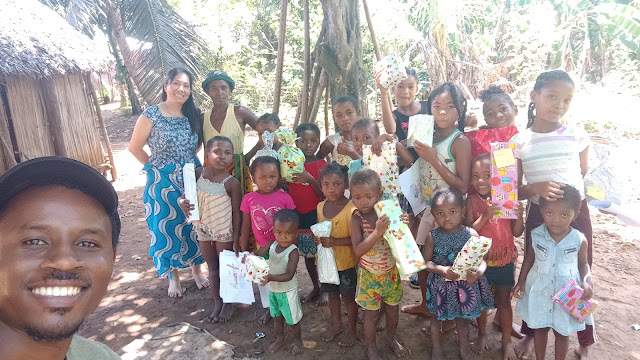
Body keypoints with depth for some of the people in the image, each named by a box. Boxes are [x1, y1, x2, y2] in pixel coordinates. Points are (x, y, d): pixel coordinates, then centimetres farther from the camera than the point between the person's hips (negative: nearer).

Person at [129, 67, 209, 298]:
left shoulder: (194, 115, 1)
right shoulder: (151, 115, -10)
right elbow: (135, 148, -4)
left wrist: (188, 163, 4)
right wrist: (157, 167, 0)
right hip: (163, 184, -3)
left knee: (194, 227, 13)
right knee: (167, 229, 9)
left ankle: (196, 270, 33)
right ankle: (174, 277, 28)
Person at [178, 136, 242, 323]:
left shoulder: (232, 183, -20)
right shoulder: (198, 173, -8)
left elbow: (237, 213, -14)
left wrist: (236, 240, -13)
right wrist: (182, 202, -19)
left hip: (225, 232, -4)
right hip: (204, 230, 4)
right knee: (212, 268, 18)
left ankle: (228, 303, 33)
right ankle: (217, 303, 36)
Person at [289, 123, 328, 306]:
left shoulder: (321, 164, -7)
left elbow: (323, 194, -12)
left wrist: (310, 179, -26)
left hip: (316, 214, -4)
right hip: (297, 215, 4)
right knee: (307, 254, 16)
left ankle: (324, 290, 25)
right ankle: (315, 288, 33)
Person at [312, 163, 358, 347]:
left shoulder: (351, 209, -23)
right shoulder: (321, 206, -3)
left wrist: (335, 241, -30)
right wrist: (316, 237, -8)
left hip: (346, 262, -6)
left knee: (349, 296, 13)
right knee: (332, 294, 23)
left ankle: (351, 329, 36)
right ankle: (336, 324, 45)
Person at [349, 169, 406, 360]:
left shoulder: (387, 212, -12)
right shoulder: (356, 219, -20)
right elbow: (358, 251, -29)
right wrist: (377, 232, -39)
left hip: (391, 271, 3)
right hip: (370, 275, -3)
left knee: (392, 308, 21)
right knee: (372, 313, 11)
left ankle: (391, 338, 48)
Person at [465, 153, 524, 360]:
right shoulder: (472, 201, -11)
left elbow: (517, 233, -6)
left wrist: (519, 215, -24)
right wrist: (485, 216, -29)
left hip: (504, 260, 0)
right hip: (480, 260, 1)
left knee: (503, 301, 13)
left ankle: (507, 341, 32)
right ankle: (482, 334, 39)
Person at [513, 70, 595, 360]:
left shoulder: (578, 136, -4)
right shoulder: (519, 142, -6)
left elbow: (584, 175, 9)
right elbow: (514, 190, -4)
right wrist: (536, 188, -22)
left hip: (576, 214, 0)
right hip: (538, 215, 0)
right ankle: (529, 333, 35)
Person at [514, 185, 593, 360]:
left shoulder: (580, 240, -15)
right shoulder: (535, 236, -13)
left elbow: (583, 264, 0)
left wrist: (587, 281, -17)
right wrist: (521, 280, -1)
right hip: (539, 291, 1)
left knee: (562, 333, 16)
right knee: (540, 329, 18)